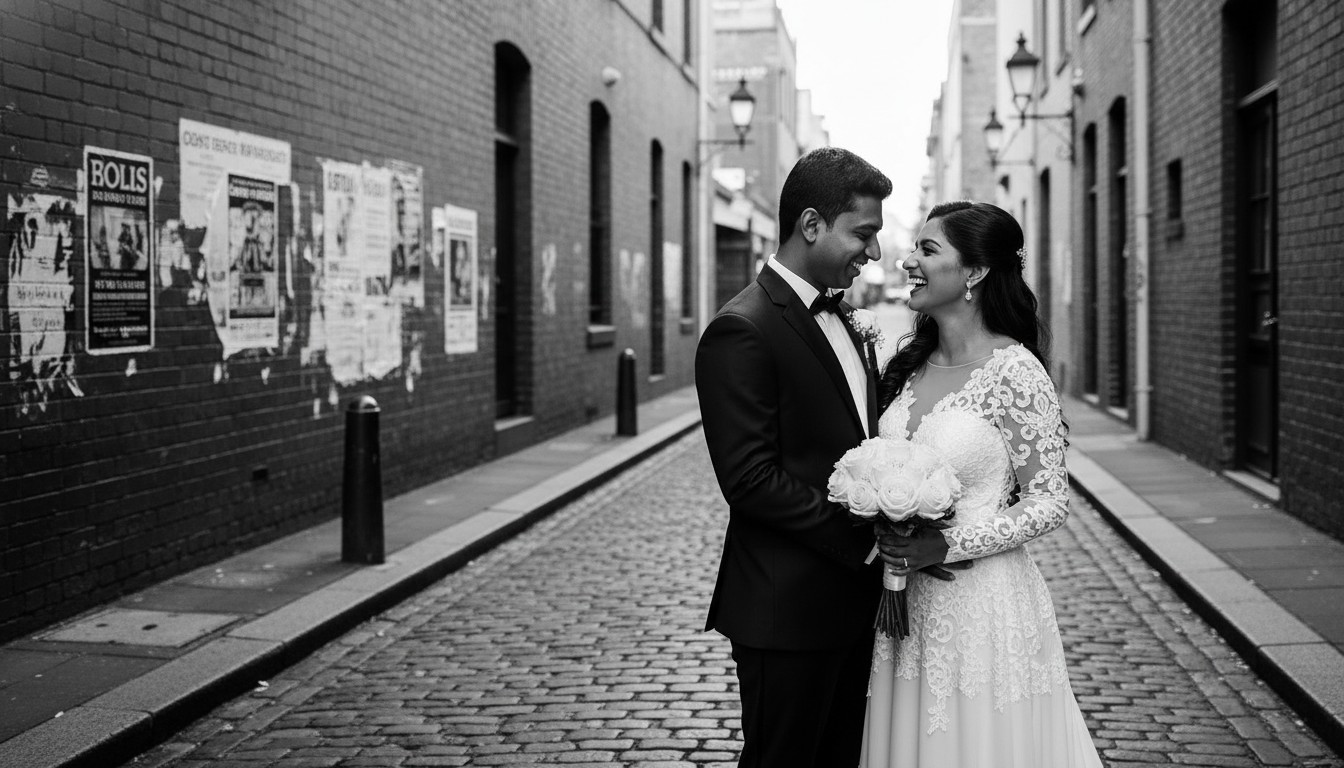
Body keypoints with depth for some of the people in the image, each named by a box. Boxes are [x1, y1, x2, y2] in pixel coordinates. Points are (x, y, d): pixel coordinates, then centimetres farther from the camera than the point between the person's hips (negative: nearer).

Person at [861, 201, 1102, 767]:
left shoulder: (1015, 371, -14)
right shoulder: (911, 362, 5)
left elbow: (1049, 503, -12)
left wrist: (950, 544, -21)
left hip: (982, 609, -6)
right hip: (908, 607, 6)